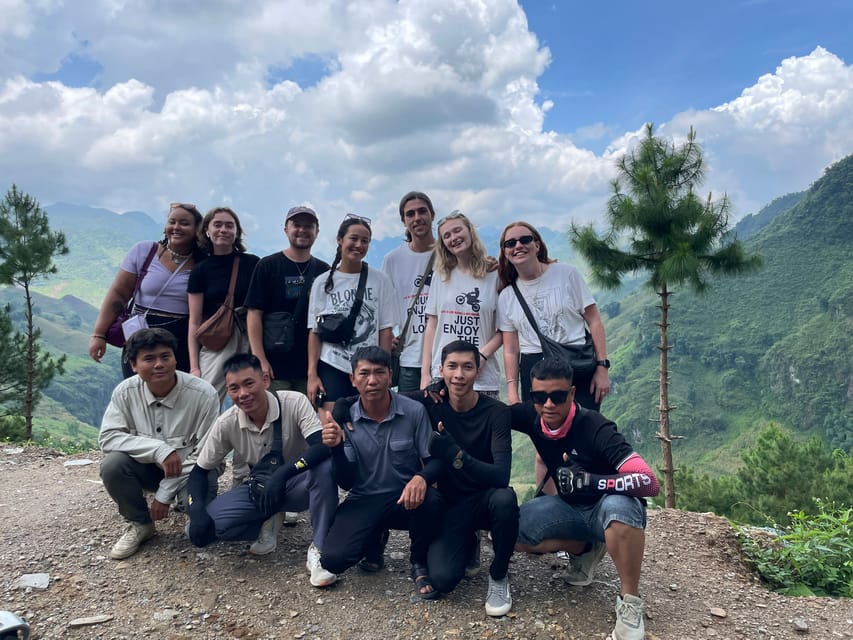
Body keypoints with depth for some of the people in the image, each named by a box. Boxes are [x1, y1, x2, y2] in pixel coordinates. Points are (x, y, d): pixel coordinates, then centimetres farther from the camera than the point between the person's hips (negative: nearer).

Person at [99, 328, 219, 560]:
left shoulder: (203, 395, -24)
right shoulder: (125, 391, -14)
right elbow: (108, 437, -16)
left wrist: (164, 494, -18)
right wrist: (158, 449, -31)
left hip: (190, 470, -3)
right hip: (149, 468, 3)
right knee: (112, 464, -27)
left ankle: (184, 499, 10)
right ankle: (140, 524, 0)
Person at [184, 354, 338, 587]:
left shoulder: (295, 403, -24)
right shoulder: (226, 423, -14)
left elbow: (324, 447, -35)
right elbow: (199, 471, -4)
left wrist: (283, 473, -46)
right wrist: (197, 510, -22)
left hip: (294, 485, -2)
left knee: (325, 466, -36)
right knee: (199, 529, -23)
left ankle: (318, 549, -20)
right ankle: (269, 521, 3)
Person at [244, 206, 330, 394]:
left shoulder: (324, 271, 11)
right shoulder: (268, 266, 3)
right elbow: (254, 314, -2)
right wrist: (260, 360, -10)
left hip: (311, 367, 3)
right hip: (274, 367, -2)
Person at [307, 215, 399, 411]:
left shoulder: (380, 281, 4)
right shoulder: (323, 282, 6)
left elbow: (386, 330, 3)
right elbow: (314, 332, 6)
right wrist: (312, 374, -1)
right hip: (332, 367, 0)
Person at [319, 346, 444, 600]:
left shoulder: (414, 411, -11)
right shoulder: (344, 419, -6)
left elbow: (435, 460, -8)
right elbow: (346, 483, -5)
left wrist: (421, 478, -33)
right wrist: (336, 448, -25)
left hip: (406, 498, -1)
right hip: (364, 501, 2)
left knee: (430, 500, -35)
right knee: (333, 559, -20)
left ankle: (419, 562, -2)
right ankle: (373, 540, 17)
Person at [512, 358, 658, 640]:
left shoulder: (595, 428, -27)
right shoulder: (532, 417, -12)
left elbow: (648, 482, -32)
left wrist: (590, 480, -41)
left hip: (610, 510, -5)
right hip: (571, 510, 5)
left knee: (618, 505, -41)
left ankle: (629, 601, -19)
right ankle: (584, 548, 7)